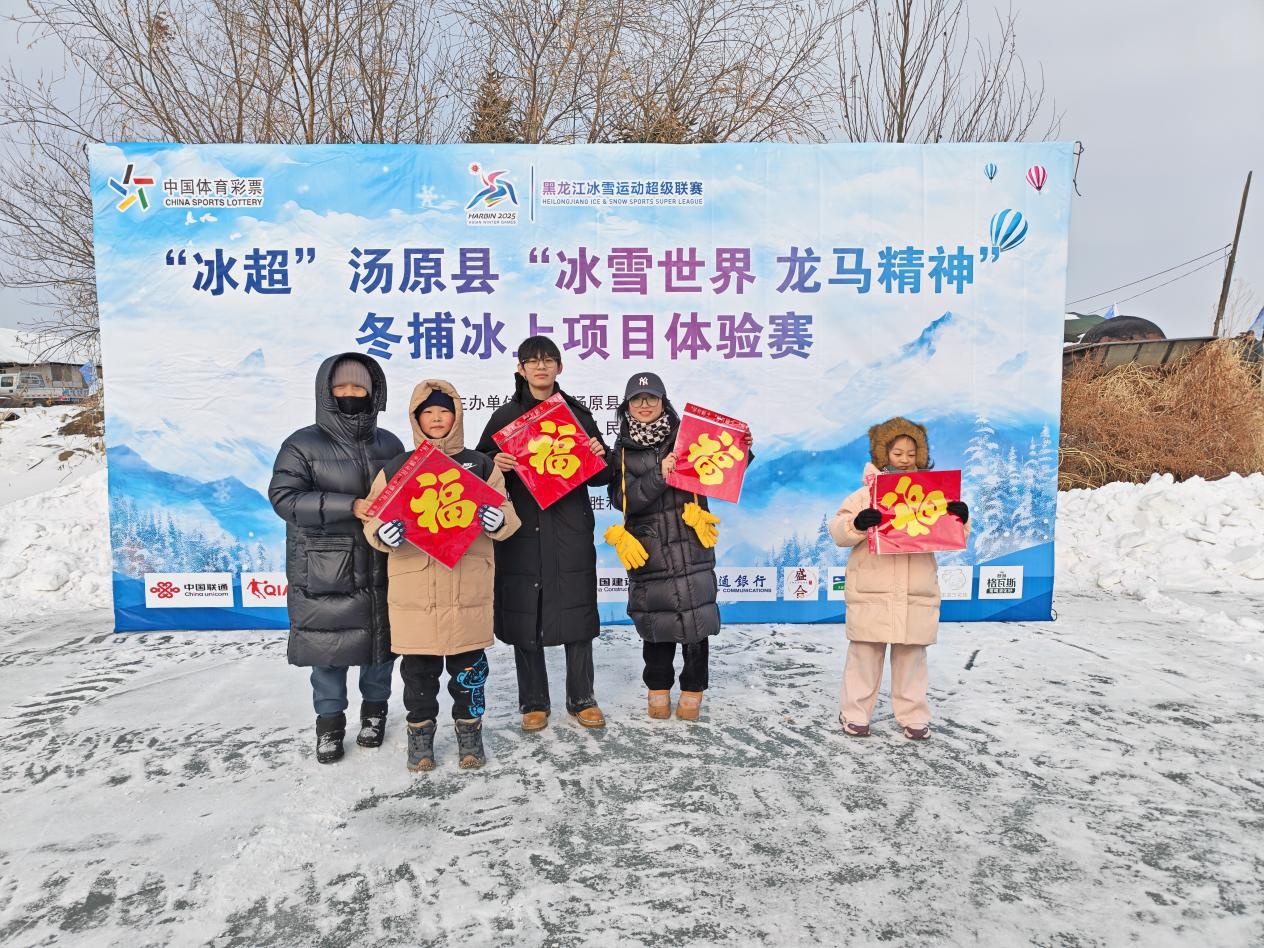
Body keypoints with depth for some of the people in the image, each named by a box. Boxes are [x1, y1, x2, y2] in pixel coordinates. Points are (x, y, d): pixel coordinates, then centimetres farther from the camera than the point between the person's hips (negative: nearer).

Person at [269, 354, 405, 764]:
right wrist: (351, 506, -22)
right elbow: (284, 498, -14)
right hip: (325, 573, -3)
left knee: (381, 639, 13)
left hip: (382, 568, 3)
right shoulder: (302, 445, -3)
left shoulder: (389, 444, 9)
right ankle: (330, 721, 24)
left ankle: (374, 710, 34)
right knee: (328, 646, 5)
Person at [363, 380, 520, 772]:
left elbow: (506, 515, 6)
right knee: (418, 667, 10)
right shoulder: (395, 469, 6)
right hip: (413, 589, 0)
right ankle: (420, 733, 28)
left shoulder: (480, 465, 6)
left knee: (469, 665, 10)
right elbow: (373, 519, 5)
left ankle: (469, 730, 28)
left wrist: (497, 520, -18)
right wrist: (383, 533, -18)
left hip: (468, 588, 0)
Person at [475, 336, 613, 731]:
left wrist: (599, 457, -9)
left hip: (572, 529, 1)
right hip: (522, 531, 0)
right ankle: (533, 702, 19)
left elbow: (600, 476, 13)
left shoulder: (578, 414, 10)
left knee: (577, 612, 4)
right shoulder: (505, 416, 7)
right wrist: (495, 463, -14)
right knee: (524, 614, 3)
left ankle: (581, 699, 19)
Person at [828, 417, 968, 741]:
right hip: (871, 592, -2)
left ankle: (913, 716, 23)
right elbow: (837, 532, -6)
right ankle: (854, 713, 17)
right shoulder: (865, 493, 0)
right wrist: (857, 523, -27)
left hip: (917, 593, 3)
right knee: (865, 656, 6)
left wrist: (959, 519, -12)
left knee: (911, 658, 11)